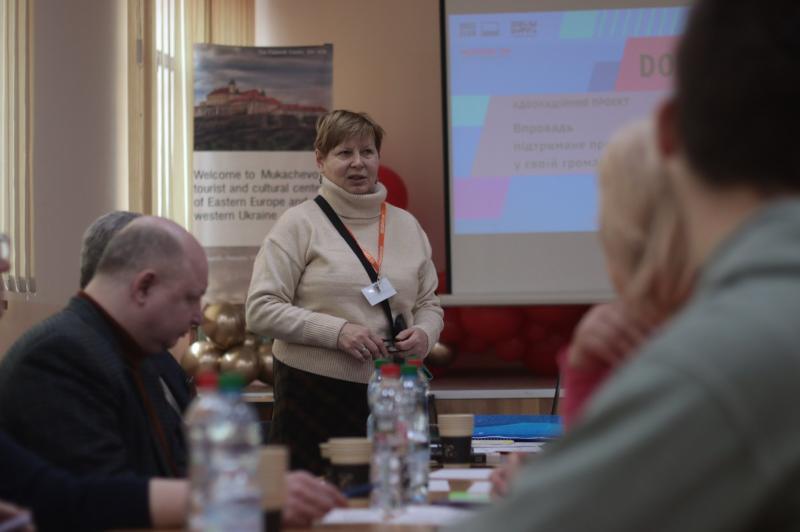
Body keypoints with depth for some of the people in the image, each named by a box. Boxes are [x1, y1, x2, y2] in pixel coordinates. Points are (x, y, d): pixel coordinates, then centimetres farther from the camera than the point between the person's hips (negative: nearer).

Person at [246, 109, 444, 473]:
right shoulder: (299, 224, -1)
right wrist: (337, 331, -15)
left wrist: (424, 334, -2)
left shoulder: (406, 225, 14)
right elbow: (261, 309, -7)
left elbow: (429, 304, 21)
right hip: (315, 394, -4)